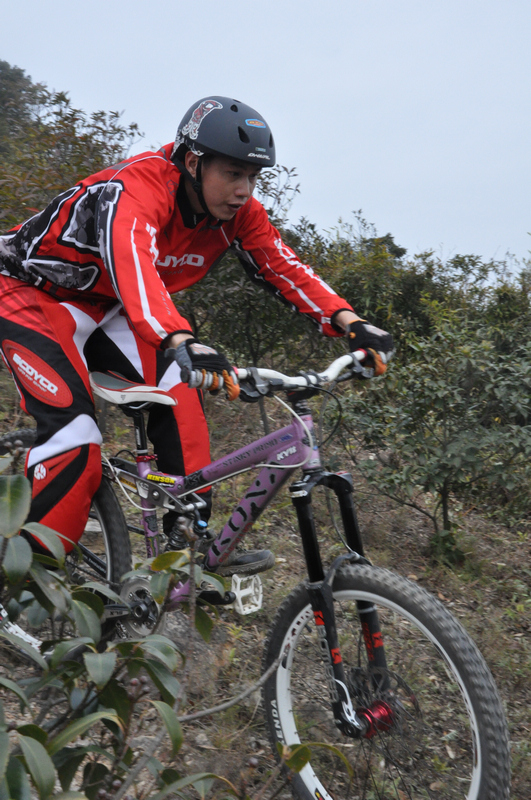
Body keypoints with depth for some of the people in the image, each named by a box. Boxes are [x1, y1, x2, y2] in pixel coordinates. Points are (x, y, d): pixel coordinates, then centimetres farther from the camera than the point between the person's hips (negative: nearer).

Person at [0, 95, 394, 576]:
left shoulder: (237, 212, -11)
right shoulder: (136, 189, -32)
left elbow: (285, 267, -19)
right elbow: (133, 266, -49)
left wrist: (350, 323, -34)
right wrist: (182, 343, -67)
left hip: (101, 308, 6)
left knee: (175, 386, -17)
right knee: (76, 437, -22)